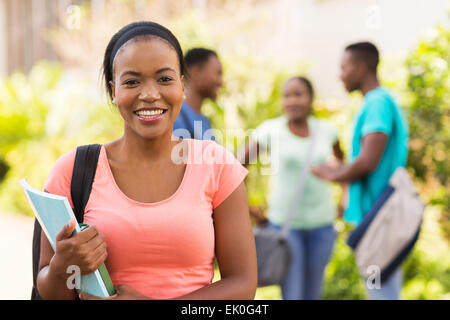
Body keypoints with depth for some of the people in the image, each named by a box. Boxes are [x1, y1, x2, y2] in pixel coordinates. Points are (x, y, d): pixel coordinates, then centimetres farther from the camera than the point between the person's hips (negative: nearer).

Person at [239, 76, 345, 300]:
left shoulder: (326, 130, 0)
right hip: (284, 222, -3)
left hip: (321, 223, 3)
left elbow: (343, 161, 19)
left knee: (312, 294, 12)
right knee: (291, 295, -7)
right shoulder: (270, 130, -9)